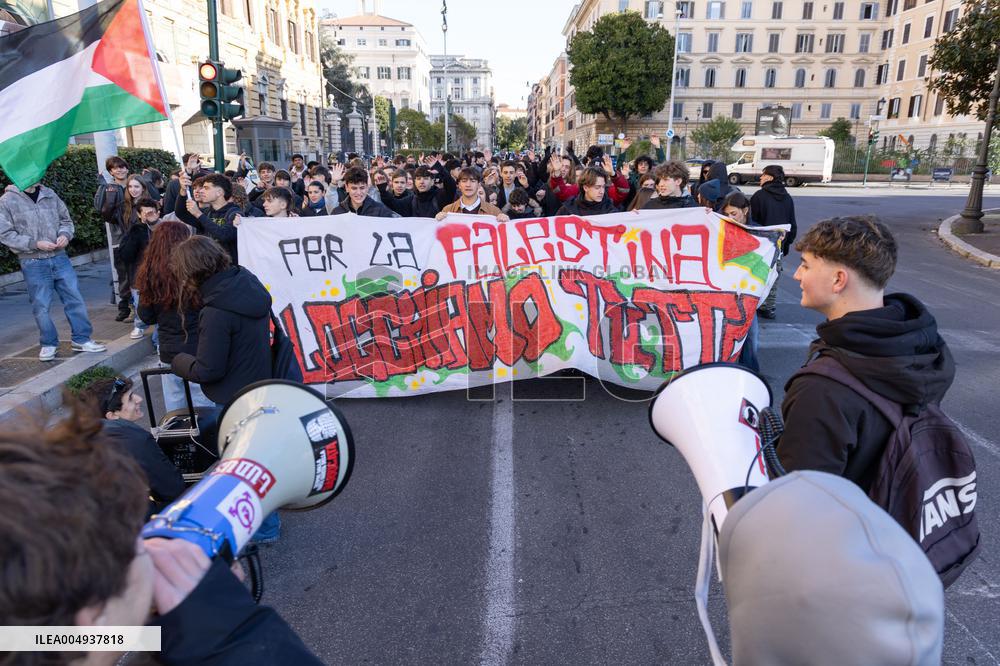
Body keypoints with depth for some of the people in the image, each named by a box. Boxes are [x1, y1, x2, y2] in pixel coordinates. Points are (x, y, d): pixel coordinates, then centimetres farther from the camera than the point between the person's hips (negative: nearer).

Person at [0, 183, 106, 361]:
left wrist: (65, 234, -7)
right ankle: (48, 344, 19)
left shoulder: (50, 195, 5)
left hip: (59, 257, 3)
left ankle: (81, 339, 16)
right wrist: (35, 244, -16)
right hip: (32, 263, -3)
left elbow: (66, 220, 14)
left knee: (74, 298, 4)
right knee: (41, 306, 3)